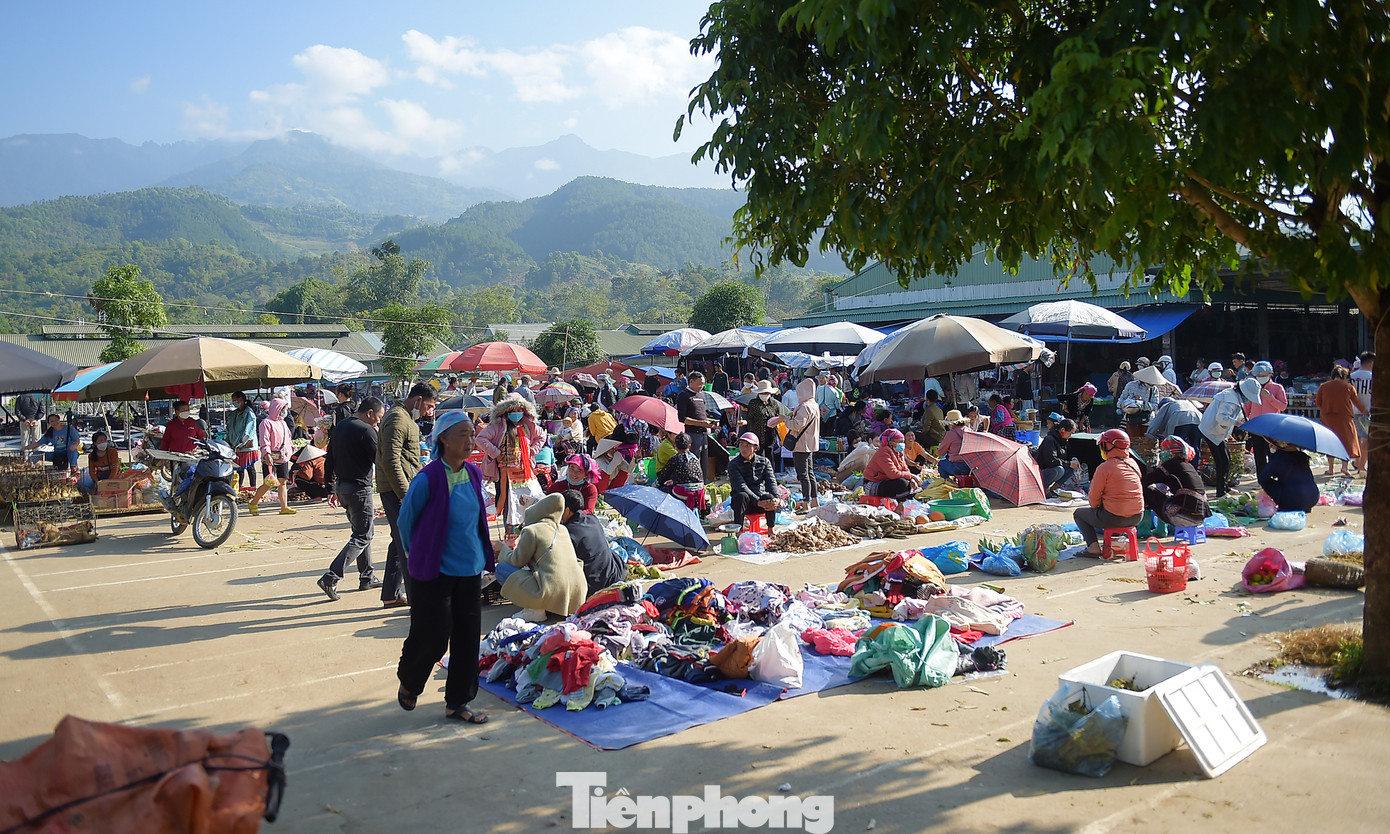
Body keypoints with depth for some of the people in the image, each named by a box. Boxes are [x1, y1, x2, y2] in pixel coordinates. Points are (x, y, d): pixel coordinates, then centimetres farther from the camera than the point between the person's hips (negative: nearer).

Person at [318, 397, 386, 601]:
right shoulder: (366, 430, -15)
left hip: (342, 485, 9)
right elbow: (379, 460, -13)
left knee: (362, 532, 19)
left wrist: (332, 486, 21)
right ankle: (331, 578, -13)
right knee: (362, 537, -4)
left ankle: (367, 577, 24)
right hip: (360, 488, -9)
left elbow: (329, 460, 16)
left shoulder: (339, 427, 12)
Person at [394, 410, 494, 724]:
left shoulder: (473, 475, 3)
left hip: (470, 570, 6)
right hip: (434, 572, -6)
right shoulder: (428, 479, -17)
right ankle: (408, 683, 31)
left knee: (467, 637, 7)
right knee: (432, 638, 2)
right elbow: (404, 521, -4)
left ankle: (457, 703, 20)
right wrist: (417, 557, 7)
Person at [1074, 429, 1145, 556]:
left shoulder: (1104, 468, -14)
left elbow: (1094, 496, -8)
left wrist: (1095, 508, 14)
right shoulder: (1134, 464, 6)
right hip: (1137, 518, 7)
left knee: (1079, 514, 17)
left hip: (1114, 518, -6)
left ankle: (1093, 546, 1)